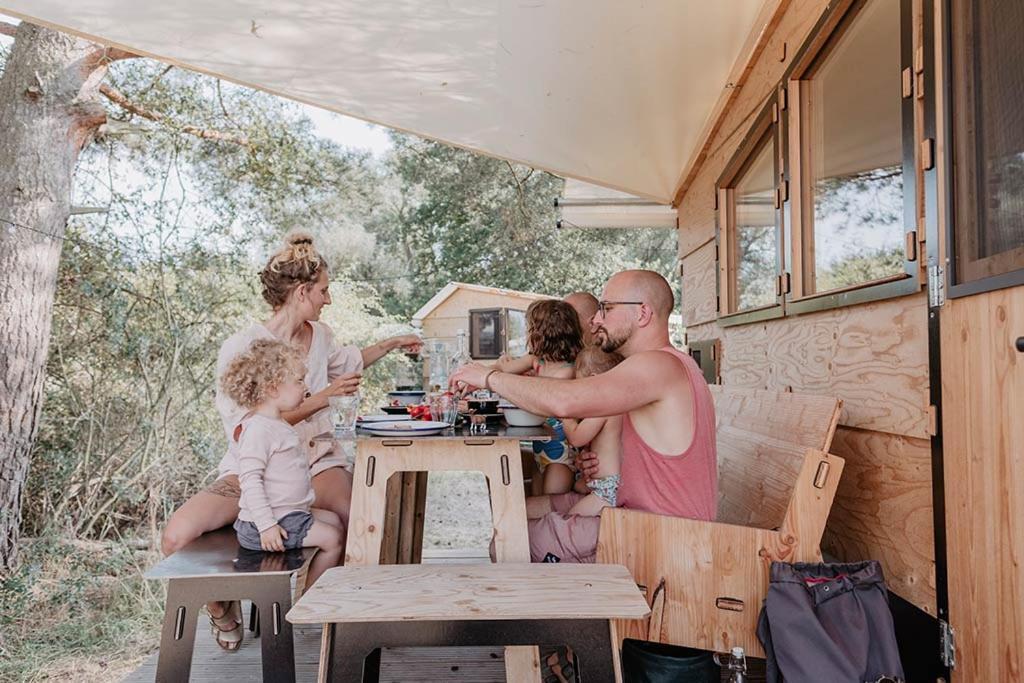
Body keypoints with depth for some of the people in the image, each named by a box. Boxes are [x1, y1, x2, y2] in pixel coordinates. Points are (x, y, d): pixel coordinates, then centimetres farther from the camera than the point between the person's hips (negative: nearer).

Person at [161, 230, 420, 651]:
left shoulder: (319, 336, 6)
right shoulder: (240, 349, -13)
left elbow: (346, 361, 32)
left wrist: (393, 344, 33)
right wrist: (320, 399, -23)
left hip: (312, 462, 3)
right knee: (176, 539, -26)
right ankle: (222, 607, 9)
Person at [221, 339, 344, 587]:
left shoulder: (277, 424, 12)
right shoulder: (258, 429, -21)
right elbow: (249, 480, -26)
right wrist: (266, 525, -28)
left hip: (289, 511, 11)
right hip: (271, 521, -11)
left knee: (334, 520, 17)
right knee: (332, 538, -11)